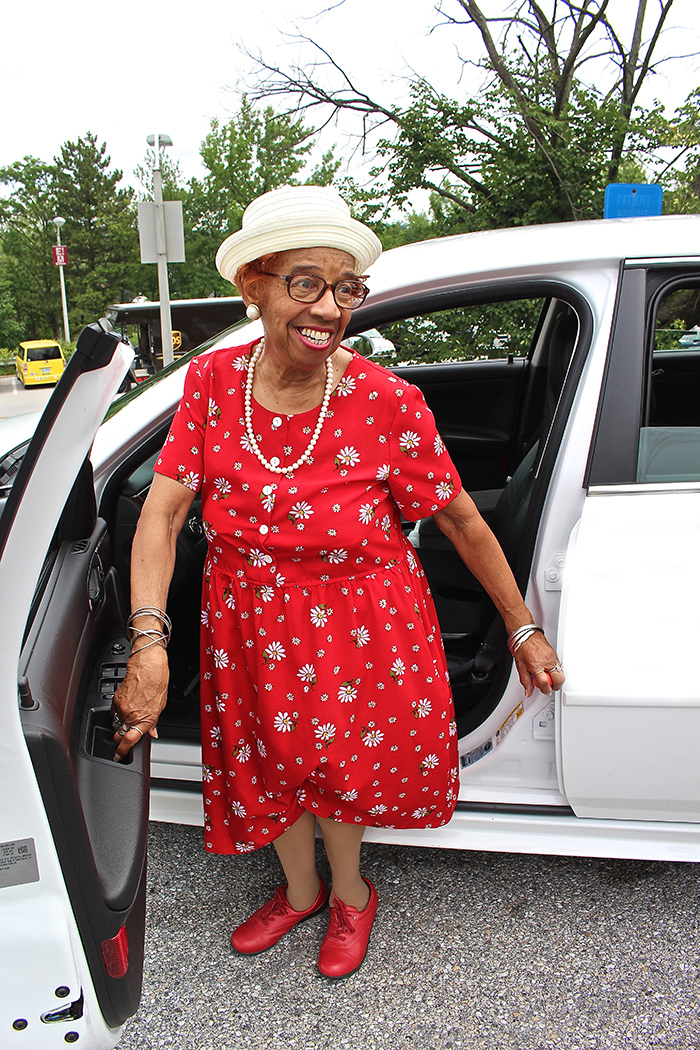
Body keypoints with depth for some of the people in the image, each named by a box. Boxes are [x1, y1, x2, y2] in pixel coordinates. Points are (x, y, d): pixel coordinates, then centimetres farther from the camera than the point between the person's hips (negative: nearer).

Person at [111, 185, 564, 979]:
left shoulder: (386, 402, -21)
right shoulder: (213, 381, -13)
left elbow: (464, 523, -12)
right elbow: (163, 511, -16)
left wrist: (521, 627, -5)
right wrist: (148, 643, -26)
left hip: (357, 629, -3)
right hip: (249, 625, 4)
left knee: (342, 761, 13)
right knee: (271, 760, 20)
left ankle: (350, 892, 48)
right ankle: (301, 891, 52)